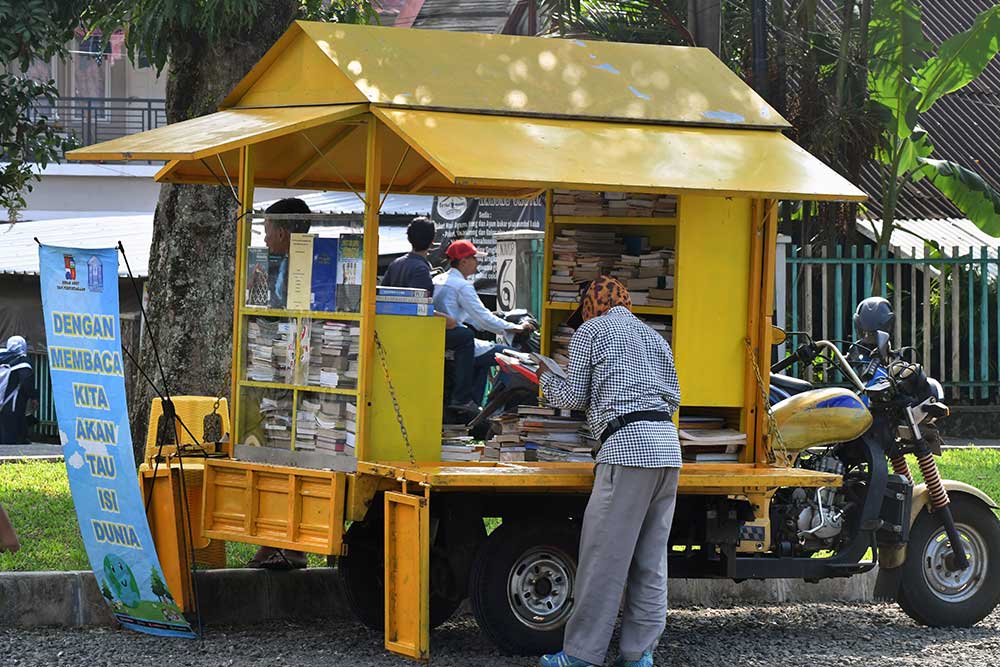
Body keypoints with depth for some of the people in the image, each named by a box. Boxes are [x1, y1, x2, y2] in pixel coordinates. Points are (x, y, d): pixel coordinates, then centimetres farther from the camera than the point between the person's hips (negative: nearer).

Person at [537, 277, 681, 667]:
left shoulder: (589, 332, 7)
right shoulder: (654, 337, 24)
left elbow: (574, 397, 7)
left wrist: (546, 380, 27)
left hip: (627, 445, -7)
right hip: (667, 448, 7)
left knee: (604, 557, -6)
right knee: (650, 558, 8)